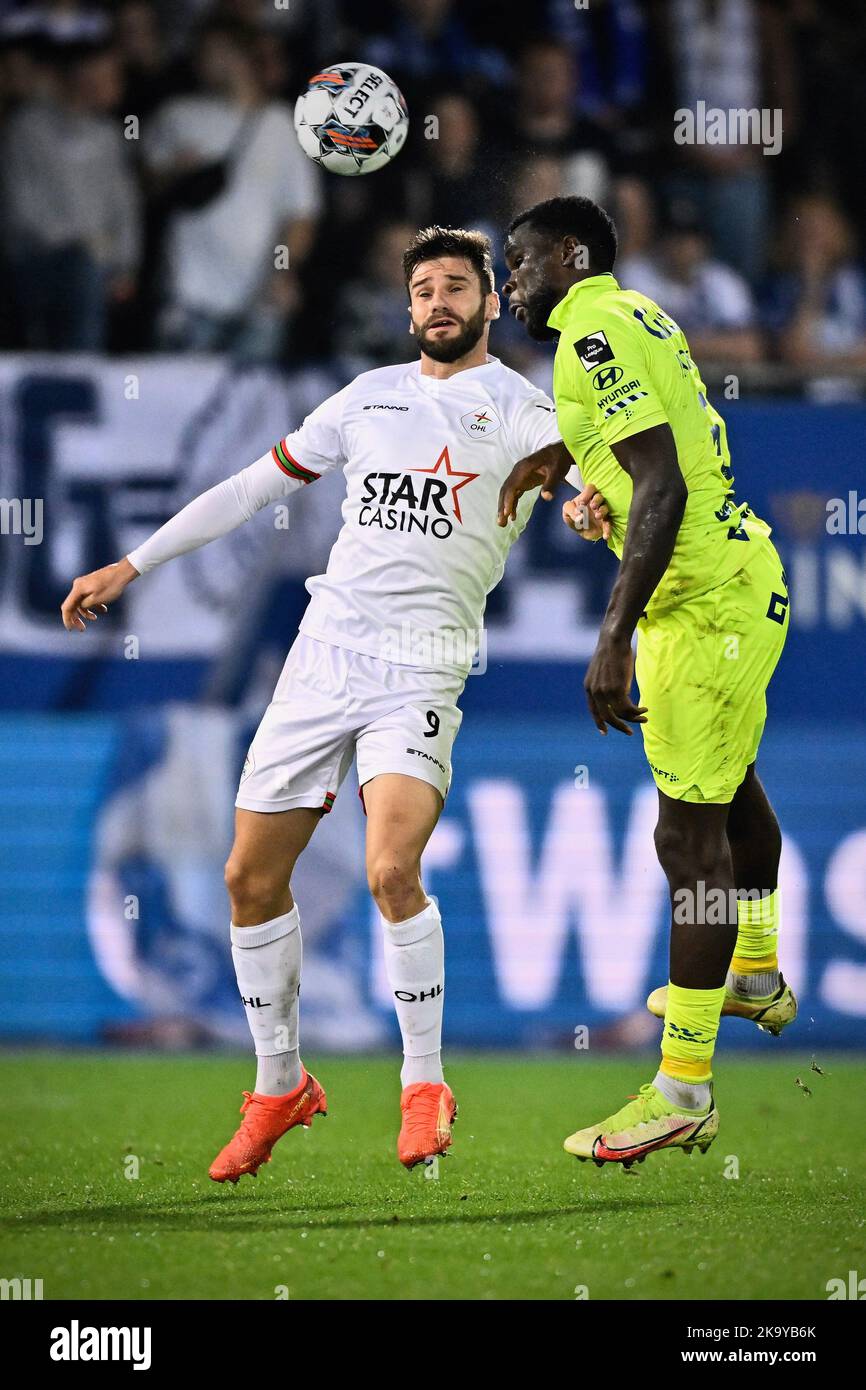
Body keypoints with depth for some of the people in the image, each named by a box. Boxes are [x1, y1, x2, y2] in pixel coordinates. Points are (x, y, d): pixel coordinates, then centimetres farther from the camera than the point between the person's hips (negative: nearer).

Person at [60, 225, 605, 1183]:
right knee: (251, 878, 5)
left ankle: (424, 1086, -6)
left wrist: (596, 500, -43)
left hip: (421, 672, -5)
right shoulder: (372, 395, 14)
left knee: (392, 872, -23)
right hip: (325, 651, 5)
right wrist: (132, 566, 20)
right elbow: (257, 484, 20)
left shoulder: (519, 410, 1)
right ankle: (280, 1086, 22)